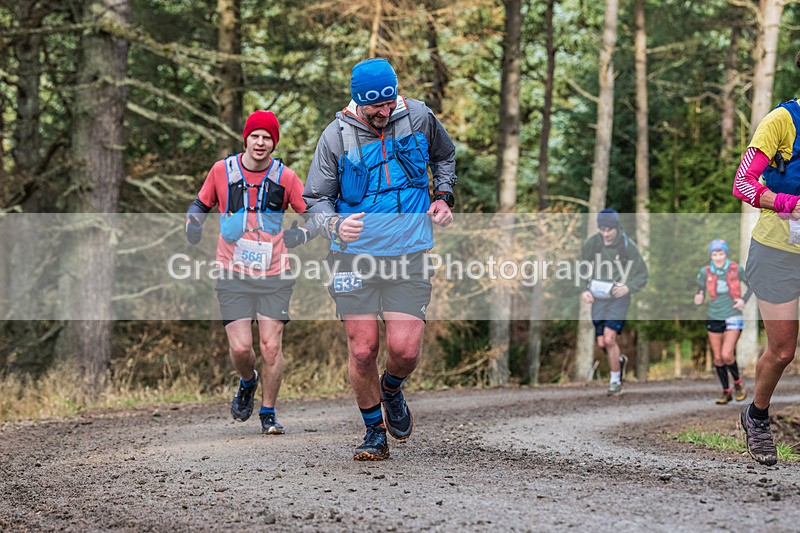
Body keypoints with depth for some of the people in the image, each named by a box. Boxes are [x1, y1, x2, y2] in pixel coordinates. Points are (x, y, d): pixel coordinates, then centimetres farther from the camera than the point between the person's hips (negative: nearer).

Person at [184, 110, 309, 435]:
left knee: (271, 346, -7)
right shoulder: (222, 170, 2)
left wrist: (299, 235, -10)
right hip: (233, 275, 0)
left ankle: (268, 413, 12)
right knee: (240, 348, -9)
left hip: (274, 276, 0)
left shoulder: (285, 177, 1)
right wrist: (193, 223, -2)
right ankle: (247, 382, 27)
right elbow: (201, 203, 18)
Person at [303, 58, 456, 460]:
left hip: (407, 255, 1)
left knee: (405, 348, -11)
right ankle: (374, 431, 18)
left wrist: (443, 196, 9)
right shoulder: (337, 136, -5)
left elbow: (445, 155, 25)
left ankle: (392, 389, 25)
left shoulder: (419, 118, 2)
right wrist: (335, 225, -21)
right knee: (362, 349, -3)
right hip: (354, 256, -1)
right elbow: (315, 200, 0)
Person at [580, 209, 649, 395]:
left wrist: (628, 287, -24)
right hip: (598, 298, 3)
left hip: (619, 299, -3)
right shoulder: (592, 243, -7)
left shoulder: (628, 246, -13)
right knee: (602, 343, 7)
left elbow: (642, 275, -5)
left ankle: (615, 379, 3)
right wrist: (583, 290, -12)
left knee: (609, 339, -16)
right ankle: (620, 360, 40)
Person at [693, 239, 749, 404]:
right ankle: (726, 392, 20)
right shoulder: (705, 272, -3)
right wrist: (698, 300, -17)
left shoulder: (736, 270, -7)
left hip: (733, 317, -3)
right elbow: (700, 291, 6)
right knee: (717, 358, 5)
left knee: (726, 355, -16)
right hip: (714, 318, 3)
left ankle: (738, 383, 10)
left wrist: (744, 299, -5)